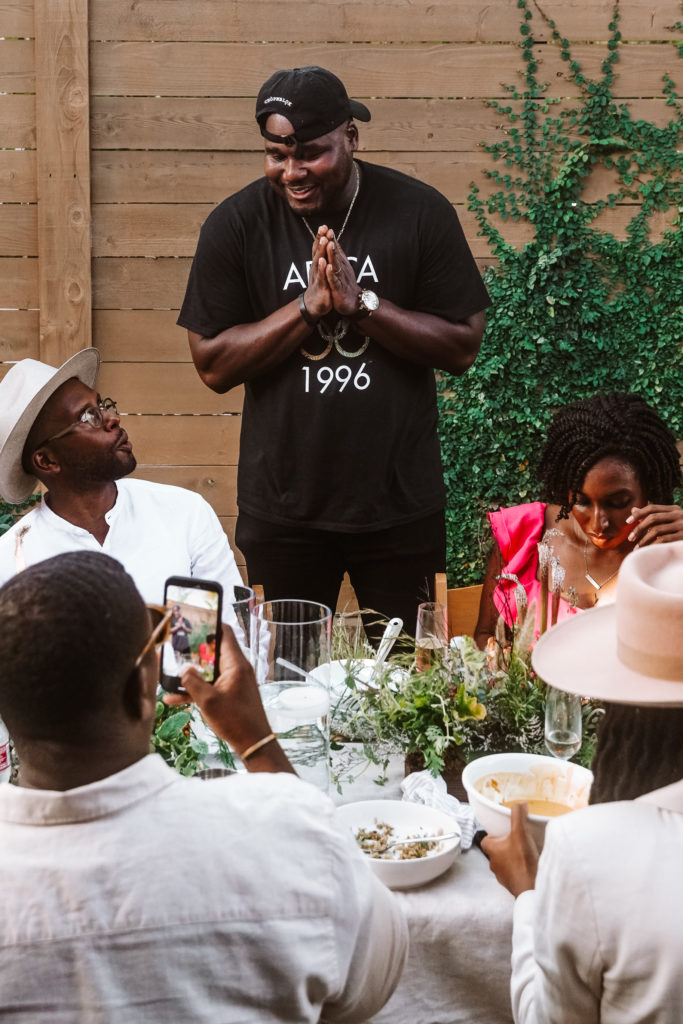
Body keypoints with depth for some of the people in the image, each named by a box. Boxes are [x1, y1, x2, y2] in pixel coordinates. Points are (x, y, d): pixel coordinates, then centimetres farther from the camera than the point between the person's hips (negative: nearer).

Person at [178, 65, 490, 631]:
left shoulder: (419, 211, -5)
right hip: (282, 512, 0)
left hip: (401, 505, 0)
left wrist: (359, 302, -17)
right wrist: (309, 306, -17)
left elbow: (464, 346, -6)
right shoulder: (236, 223, -4)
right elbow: (213, 365, -6)